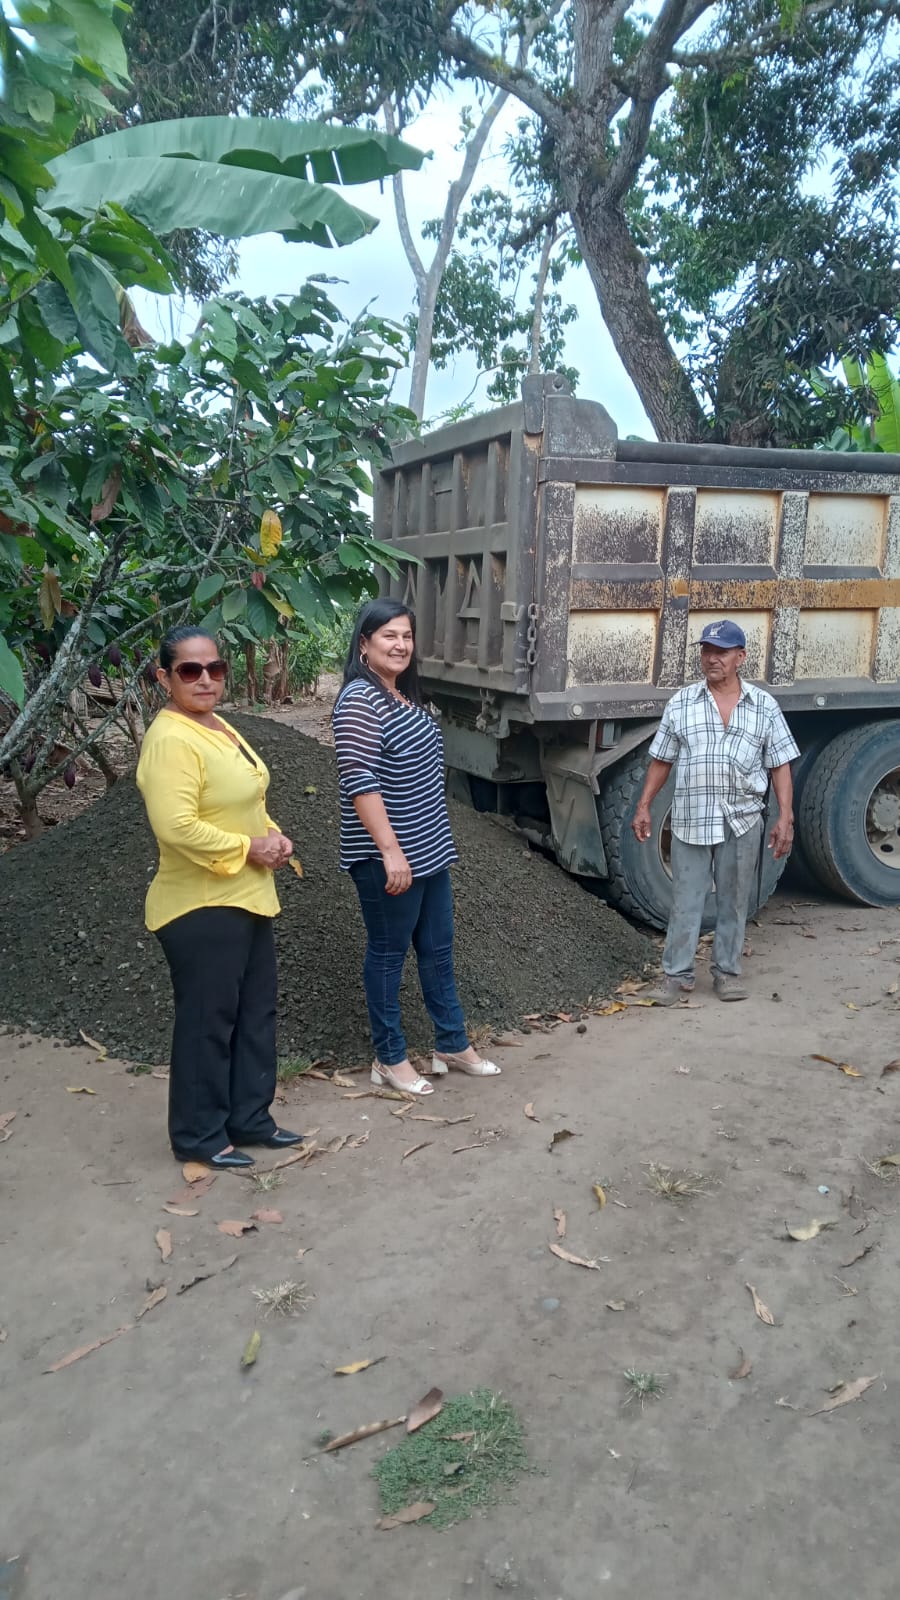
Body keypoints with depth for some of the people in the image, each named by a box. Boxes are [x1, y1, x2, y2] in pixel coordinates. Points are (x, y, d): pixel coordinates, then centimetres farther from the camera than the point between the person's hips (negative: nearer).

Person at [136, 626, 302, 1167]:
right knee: (207, 1023, 3)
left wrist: (273, 836, 3)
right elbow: (176, 826, -30)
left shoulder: (219, 727, 11)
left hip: (248, 898, 10)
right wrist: (249, 849, -20)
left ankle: (250, 1118, 32)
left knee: (257, 1013, 17)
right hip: (201, 908, -10)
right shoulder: (170, 740, -20)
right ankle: (200, 1136, 20)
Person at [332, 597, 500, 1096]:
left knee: (438, 948, 17)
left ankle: (453, 1044, 31)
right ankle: (390, 1058, 21)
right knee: (388, 953, 6)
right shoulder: (360, 701, -17)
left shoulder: (404, 695, 11)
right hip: (387, 857, -9)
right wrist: (390, 850, -26)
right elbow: (360, 784, -24)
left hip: (428, 849, 9)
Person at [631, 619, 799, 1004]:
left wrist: (785, 817, -5)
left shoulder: (764, 706, 2)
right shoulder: (681, 703, 3)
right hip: (690, 820, 0)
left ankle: (727, 972, 23)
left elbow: (780, 766, 2)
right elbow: (661, 760, 8)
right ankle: (677, 975, 13)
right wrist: (644, 806, 4)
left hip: (742, 822, 0)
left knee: (734, 901, 10)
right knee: (685, 901, 5)